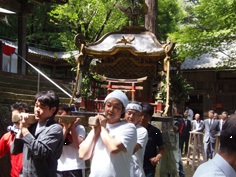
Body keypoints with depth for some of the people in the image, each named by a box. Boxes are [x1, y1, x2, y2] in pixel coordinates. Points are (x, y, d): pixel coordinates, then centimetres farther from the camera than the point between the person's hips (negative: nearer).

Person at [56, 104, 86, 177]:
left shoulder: (79, 128, 3)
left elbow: (78, 145, -12)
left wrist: (72, 127, -5)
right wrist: (65, 128, -7)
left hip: (75, 168, -2)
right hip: (59, 169, 3)